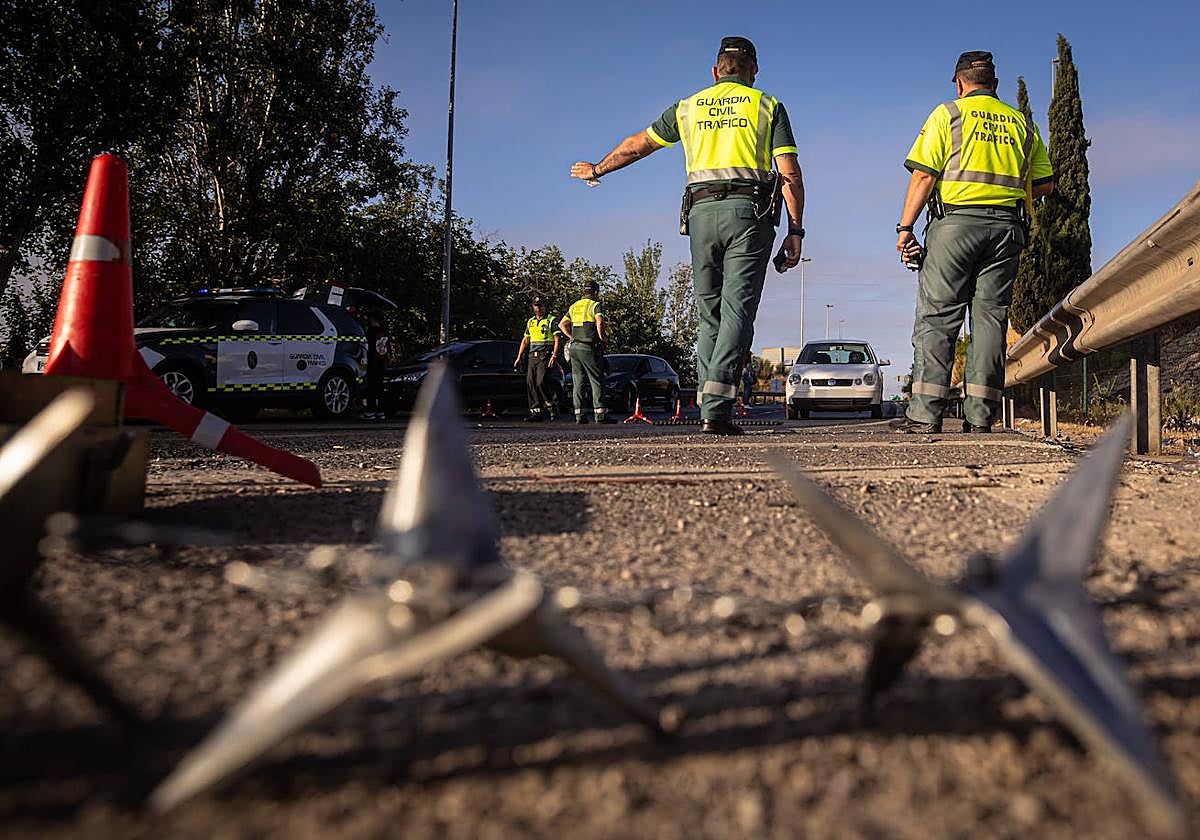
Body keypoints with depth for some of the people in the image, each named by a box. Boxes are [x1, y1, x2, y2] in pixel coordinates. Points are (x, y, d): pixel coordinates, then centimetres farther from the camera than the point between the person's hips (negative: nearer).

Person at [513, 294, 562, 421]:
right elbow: (525, 340, 21)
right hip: (532, 357, 6)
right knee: (530, 384, 0)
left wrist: (554, 356, -16)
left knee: (540, 382, -17)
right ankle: (536, 411, 3)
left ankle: (550, 406, 0)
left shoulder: (551, 320, 1)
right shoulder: (530, 322, 19)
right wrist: (519, 358, 15)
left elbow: (557, 339, -5)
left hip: (545, 357, -6)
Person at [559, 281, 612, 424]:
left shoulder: (574, 306, 16)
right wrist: (602, 339, -9)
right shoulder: (595, 305, -6)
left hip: (575, 348, 6)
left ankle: (579, 414, 5)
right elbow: (599, 323, -22)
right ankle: (600, 414, -8)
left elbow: (562, 324, 20)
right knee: (597, 381, -3)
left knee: (578, 382, 7)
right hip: (589, 348, -6)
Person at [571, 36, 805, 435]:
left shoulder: (688, 107, 20)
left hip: (701, 211, 3)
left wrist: (596, 170, 45)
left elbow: (635, 146, 29)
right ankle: (717, 408, -22)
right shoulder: (768, 106, 13)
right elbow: (790, 175, 2)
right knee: (737, 311, -9)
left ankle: (709, 410, 2)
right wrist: (795, 232, 4)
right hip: (749, 211, -2)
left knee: (709, 316, 8)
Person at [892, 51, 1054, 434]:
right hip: (1007, 227, 4)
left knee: (936, 316, -5)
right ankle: (980, 415, 1)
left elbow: (923, 175, -4)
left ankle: (925, 412, -11)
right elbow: (1045, 184, 17)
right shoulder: (1022, 123, 19)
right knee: (990, 317, 4)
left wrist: (906, 227, -4)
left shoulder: (948, 114, 6)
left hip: (956, 220, -4)